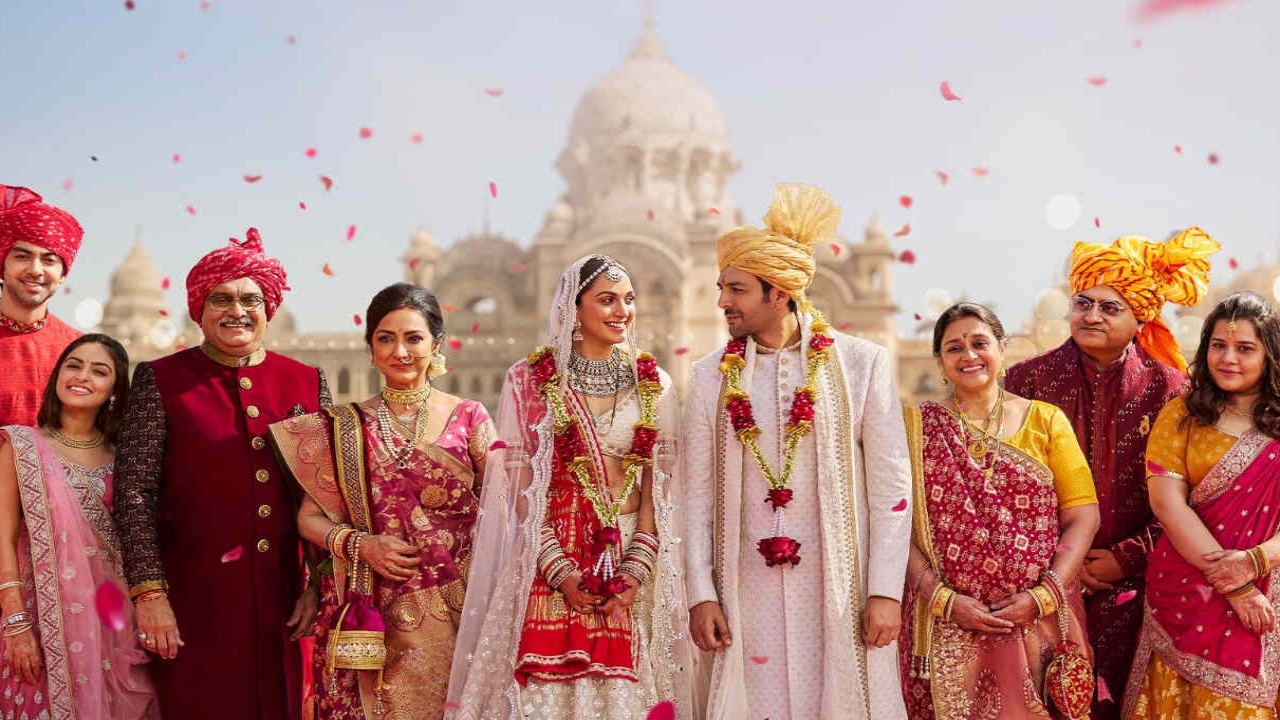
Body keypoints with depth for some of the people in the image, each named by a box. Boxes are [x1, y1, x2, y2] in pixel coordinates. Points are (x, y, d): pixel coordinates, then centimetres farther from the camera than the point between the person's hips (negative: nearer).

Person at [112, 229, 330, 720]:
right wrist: (149, 592, -12)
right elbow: (135, 493, -5)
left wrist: (319, 587, 4)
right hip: (194, 603, -2)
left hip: (282, 604, 3)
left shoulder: (307, 383, 7)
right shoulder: (160, 382, 0)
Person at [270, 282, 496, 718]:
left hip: (457, 613, -1)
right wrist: (358, 544, -11)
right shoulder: (345, 428, 6)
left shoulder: (469, 419, 2)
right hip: (373, 619, 1)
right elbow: (310, 517, 7)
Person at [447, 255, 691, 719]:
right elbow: (520, 484, -4)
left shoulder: (654, 384, 7)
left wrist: (638, 566, -8)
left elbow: (659, 487, 4)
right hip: (550, 561, -2)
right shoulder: (530, 379, 0)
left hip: (632, 562, 2)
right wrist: (560, 571, -12)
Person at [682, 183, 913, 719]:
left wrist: (885, 592, -6)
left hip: (840, 588, -1)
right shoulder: (711, 376, 4)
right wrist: (701, 595, 1)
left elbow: (891, 488, -2)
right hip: (750, 591, 2)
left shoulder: (862, 364, -2)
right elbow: (698, 494, 5)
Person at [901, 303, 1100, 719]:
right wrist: (943, 598, -15)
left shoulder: (1046, 420, 5)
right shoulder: (917, 427, 3)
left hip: (1038, 619, 1)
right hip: (948, 625, -1)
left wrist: (1042, 596, -11)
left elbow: (1083, 518, 0)